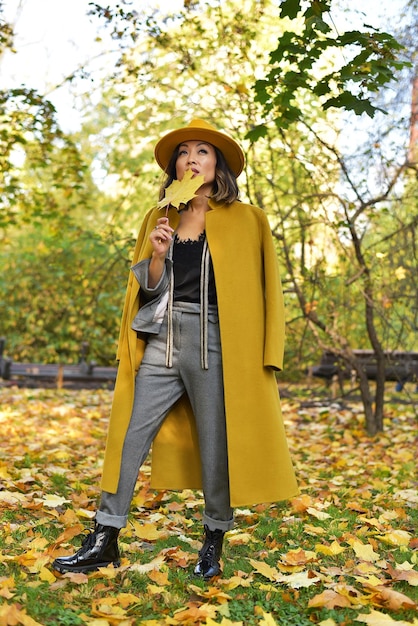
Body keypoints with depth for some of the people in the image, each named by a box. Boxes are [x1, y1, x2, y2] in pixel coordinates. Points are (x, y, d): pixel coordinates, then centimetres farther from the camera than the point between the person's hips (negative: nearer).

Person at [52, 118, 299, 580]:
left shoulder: (245, 221, 4)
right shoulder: (159, 219, 14)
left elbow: (258, 291, 2)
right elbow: (147, 288, 12)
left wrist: (256, 359, -5)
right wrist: (157, 255, -8)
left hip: (214, 346, -3)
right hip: (162, 343, 4)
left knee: (217, 445, 2)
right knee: (127, 438, 3)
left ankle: (213, 545, 21)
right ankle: (104, 542, 14)